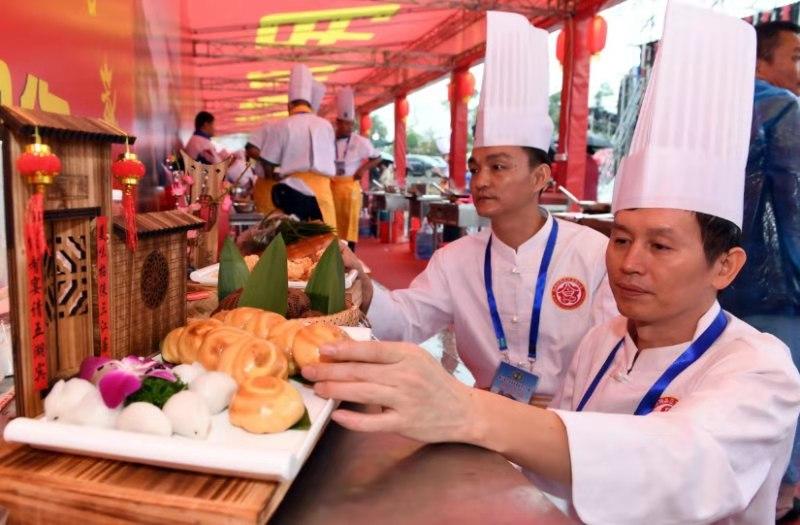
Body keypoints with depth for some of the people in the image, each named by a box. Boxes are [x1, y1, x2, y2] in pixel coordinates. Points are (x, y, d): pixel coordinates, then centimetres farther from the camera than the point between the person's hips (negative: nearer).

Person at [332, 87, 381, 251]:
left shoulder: (361, 142, -1)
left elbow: (377, 158, 9)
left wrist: (363, 169, -6)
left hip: (350, 187, -2)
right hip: (331, 187, 2)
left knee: (350, 223, -1)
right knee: (334, 224, 5)